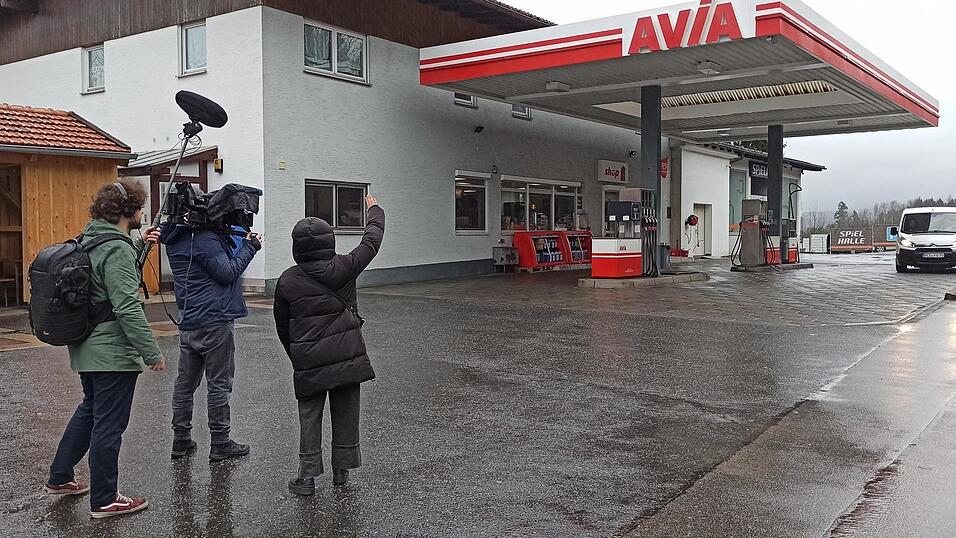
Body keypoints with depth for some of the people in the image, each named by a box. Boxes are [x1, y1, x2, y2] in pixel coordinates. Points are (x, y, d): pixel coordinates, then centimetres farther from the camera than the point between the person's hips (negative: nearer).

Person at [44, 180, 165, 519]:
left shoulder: (89, 239, 8)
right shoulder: (117, 250, -21)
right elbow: (128, 309, -26)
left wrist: (138, 244, 22)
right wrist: (151, 352, -22)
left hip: (86, 348, 10)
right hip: (112, 353, -10)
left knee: (89, 410, 26)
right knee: (109, 425, 1)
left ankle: (59, 478, 38)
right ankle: (104, 500, 12)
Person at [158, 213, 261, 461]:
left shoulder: (175, 238, 11)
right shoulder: (204, 238, -17)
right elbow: (227, 273, -16)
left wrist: (243, 243, 1)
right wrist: (249, 247, -7)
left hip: (188, 322, 9)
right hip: (215, 320, -8)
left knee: (185, 382, 13)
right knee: (219, 383, 0)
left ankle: (181, 440, 21)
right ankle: (220, 444, 7)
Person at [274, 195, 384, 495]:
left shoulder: (287, 281, -2)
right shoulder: (343, 268, -6)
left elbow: (282, 326, 6)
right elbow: (371, 242, 8)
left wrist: (296, 356, 20)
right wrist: (374, 210, 25)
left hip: (308, 363, 0)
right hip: (348, 357, 0)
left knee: (309, 417, 10)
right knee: (345, 414, 12)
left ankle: (308, 476, 11)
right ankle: (341, 471, 22)